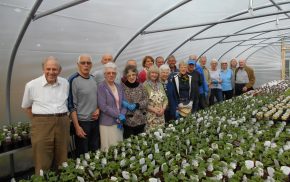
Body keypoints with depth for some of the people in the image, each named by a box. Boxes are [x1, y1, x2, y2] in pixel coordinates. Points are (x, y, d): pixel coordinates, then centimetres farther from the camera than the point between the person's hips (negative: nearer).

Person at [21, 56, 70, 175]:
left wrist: (62, 117, 12)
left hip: (63, 123, 3)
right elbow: (26, 107, 11)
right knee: (43, 164, 0)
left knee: (62, 162, 11)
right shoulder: (31, 85, -2)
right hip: (42, 125, -3)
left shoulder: (65, 83, 6)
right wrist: (38, 121, 4)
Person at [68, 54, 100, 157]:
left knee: (96, 152, 16)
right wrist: (77, 126, -15)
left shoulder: (94, 78, 7)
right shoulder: (73, 80, -12)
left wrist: (98, 109, -1)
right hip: (82, 122, -6)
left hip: (95, 121, 6)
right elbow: (71, 105, -13)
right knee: (83, 154, 7)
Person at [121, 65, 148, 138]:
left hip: (140, 120, 4)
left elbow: (146, 100, 3)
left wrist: (136, 105, -12)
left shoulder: (140, 86, 6)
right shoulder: (122, 86, -5)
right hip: (127, 121, -3)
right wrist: (125, 104, -24)